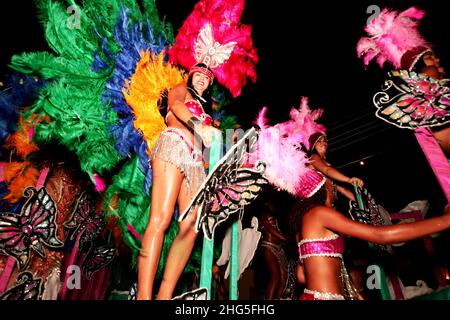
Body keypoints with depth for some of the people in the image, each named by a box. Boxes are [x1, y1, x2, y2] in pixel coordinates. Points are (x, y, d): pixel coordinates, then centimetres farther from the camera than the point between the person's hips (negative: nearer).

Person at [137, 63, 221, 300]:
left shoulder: (204, 109, 37)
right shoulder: (181, 89, 22)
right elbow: (176, 105, -4)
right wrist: (198, 125, -22)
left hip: (196, 161, 6)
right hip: (174, 146, -6)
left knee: (191, 227, -12)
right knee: (161, 219, -21)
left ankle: (165, 295, -10)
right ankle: (143, 295, -22)